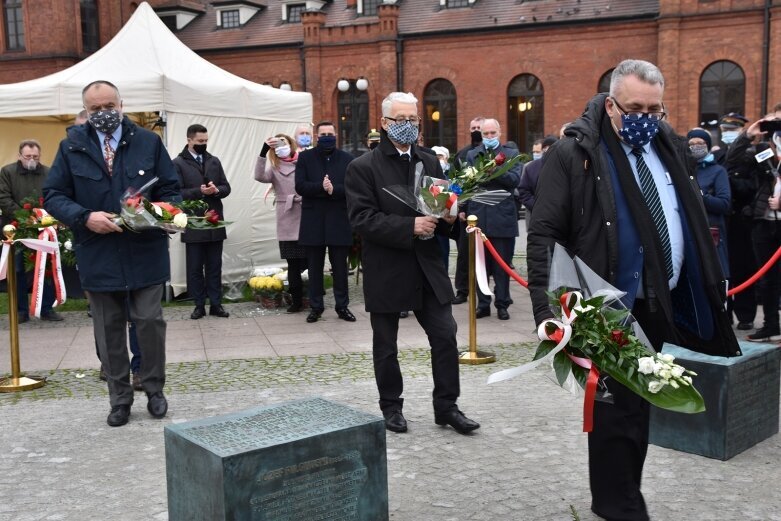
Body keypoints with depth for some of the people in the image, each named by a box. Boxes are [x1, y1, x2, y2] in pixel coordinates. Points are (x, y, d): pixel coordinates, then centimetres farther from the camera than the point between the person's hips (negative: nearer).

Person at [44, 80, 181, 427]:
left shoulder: (149, 142, 3)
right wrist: (85, 217, -16)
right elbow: (52, 196, 2)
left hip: (145, 253, 0)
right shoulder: (72, 146, 3)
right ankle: (120, 398, 22)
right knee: (109, 330, 9)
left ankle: (154, 389, 22)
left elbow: (171, 189, 6)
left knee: (150, 322, 2)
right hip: (98, 256, 1)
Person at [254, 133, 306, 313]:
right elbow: (260, 176, -13)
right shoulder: (274, 166, 8)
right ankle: (297, 300, 16)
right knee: (293, 264, 5)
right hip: (287, 221, 1)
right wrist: (264, 151, -18)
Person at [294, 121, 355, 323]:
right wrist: (321, 187, -20)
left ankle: (342, 306, 16)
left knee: (340, 266, 6)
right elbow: (300, 186, -6)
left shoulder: (347, 159, 6)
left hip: (339, 220, 0)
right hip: (313, 221, 0)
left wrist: (334, 189, -20)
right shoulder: (305, 158, 5)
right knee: (315, 267, 7)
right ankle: (316, 306, 17)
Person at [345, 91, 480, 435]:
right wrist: (410, 226, -23)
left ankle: (446, 406, 17)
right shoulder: (363, 168, -6)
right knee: (386, 346, 9)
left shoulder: (430, 164, 10)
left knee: (445, 336, 3)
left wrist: (446, 218, -7)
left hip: (427, 268, 4)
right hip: (385, 271, -4)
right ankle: (391, 407, 27)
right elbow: (362, 219, -16)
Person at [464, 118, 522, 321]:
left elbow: (515, 180, -9)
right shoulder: (472, 155, 12)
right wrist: (463, 208, 5)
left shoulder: (511, 154, 5)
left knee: (502, 264, 5)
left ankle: (502, 304, 14)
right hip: (478, 216, 2)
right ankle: (483, 304, 16)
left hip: (502, 218, -2)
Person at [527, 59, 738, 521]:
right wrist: (548, 306, -25)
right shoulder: (574, 154, -11)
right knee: (617, 409, 1)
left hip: (662, 304, 7)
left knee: (637, 407, 18)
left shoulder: (668, 145, 10)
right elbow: (544, 235, -16)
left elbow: (694, 223, 17)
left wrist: (708, 289, 14)